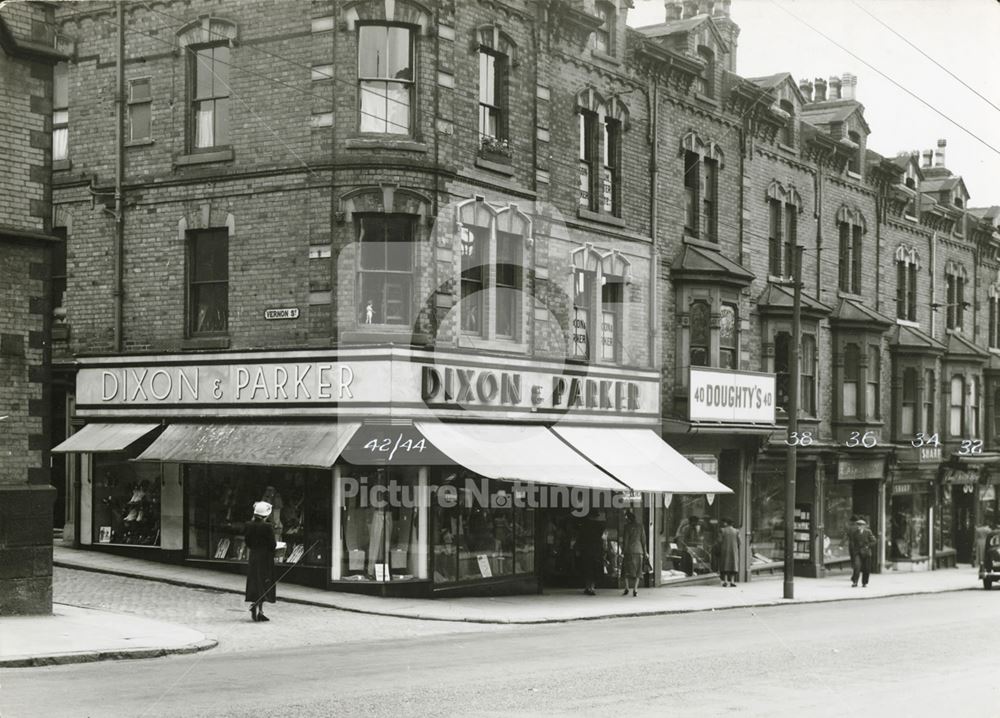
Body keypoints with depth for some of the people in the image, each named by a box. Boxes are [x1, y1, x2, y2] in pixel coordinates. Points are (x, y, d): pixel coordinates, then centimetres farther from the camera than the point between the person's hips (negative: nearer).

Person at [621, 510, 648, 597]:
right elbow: (643, 540, 9)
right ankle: (635, 589, 0)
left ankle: (626, 588, 3)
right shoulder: (640, 526, 7)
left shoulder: (627, 526, -7)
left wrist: (623, 552, -5)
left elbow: (625, 540, -8)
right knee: (637, 570, 7)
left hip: (629, 550, -4)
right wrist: (644, 552, 14)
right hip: (639, 550, 4)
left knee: (627, 570, 7)